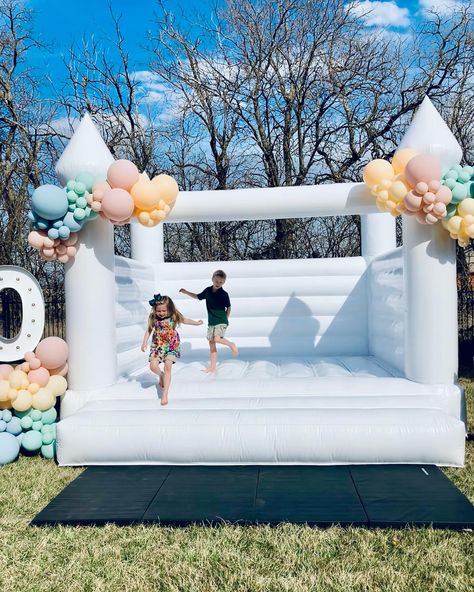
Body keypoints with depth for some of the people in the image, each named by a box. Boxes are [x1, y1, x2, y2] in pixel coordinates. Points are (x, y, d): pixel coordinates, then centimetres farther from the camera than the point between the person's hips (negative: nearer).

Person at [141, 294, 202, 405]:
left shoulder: (174, 316, -8)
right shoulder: (153, 318, -7)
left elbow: (185, 321, 10)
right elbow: (149, 330, 3)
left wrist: (197, 323, 22)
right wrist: (144, 343, -4)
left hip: (171, 346, -1)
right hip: (157, 346, 2)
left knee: (168, 367, -11)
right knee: (153, 366, -13)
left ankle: (165, 394, -7)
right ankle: (161, 375, 25)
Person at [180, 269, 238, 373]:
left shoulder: (224, 294, -9)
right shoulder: (207, 290, 3)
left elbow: (228, 307, 3)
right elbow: (198, 296, 21)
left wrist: (225, 318, 2)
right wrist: (186, 292, 17)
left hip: (221, 321, -6)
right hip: (211, 322, 6)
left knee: (217, 338, -27)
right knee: (211, 343, 7)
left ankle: (231, 344, 2)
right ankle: (212, 367, 15)